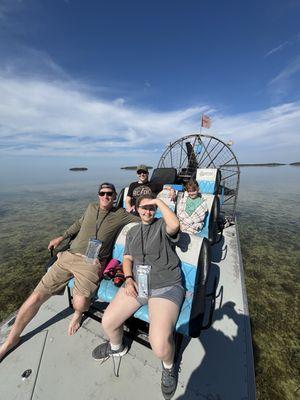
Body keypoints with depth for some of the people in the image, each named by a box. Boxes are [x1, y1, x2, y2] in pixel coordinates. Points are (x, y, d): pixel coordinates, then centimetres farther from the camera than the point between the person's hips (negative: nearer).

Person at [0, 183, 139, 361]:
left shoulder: (121, 214, 2)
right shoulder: (91, 208, 16)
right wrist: (62, 237, 30)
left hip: (92, 263, -4)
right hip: (69, 256, 5)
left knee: (80, 304, -25)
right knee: (37, 296, 1)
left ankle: (78, 314, 15)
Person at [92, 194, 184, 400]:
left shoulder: (162, 225, -1)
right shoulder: (132, 231, 15)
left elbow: (175, 224, -26)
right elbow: (127, 258, 13)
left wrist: (159, 200, -15)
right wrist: (128, 279, -4)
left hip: (166, 287, -5)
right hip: (137, 284, 5)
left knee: (160, 345, -20)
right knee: (107, 322, -1)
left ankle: (169, 366, 18)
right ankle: (117, 347, 35)